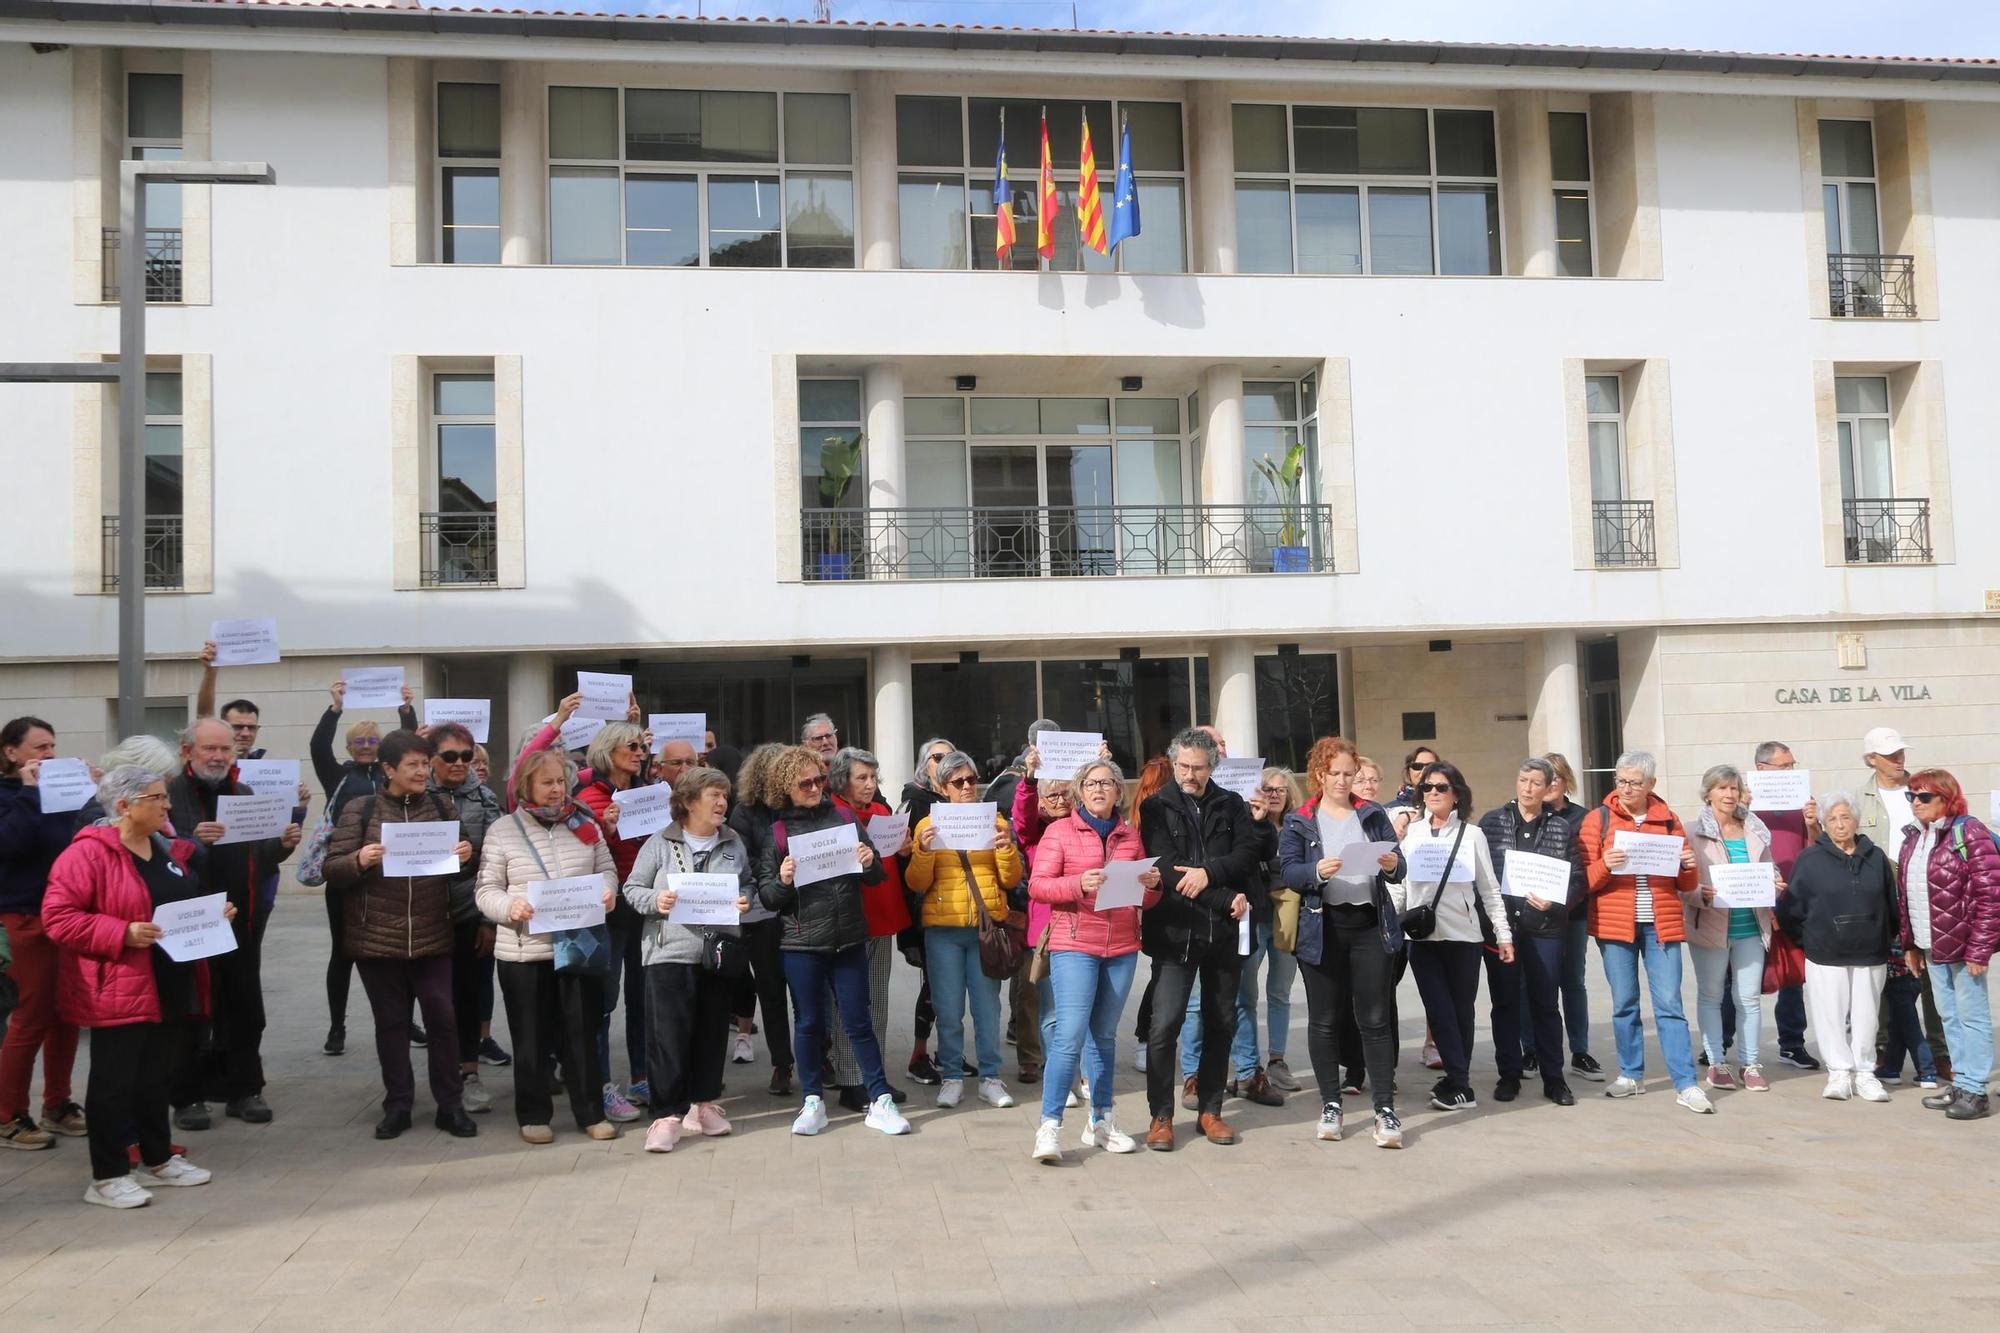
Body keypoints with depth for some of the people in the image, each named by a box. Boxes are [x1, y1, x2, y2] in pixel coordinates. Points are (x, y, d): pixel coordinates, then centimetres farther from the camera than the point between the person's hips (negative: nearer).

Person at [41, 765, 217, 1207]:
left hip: (165, 985, 8)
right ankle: (107, 1176, 9)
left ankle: (158, 1159, 28)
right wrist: (122, 934, -26)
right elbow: (59, 917, -20)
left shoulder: (168, 848, 10)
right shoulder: (89, 852, -15)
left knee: (156, 1075, 16)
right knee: (114, 1080, 0)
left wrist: (212, 914, 4)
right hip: (116, 990, -8)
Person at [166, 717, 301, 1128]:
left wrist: (283, 844, -6)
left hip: (242, 922, 6)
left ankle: (244, 1090, 21)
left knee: (246, 1010, 11)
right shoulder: (170, 794, -9)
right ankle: (187, 1097, 15)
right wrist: (193, 841, -34)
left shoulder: (244, 794, 11)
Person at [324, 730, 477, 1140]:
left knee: (443, 1019, 1)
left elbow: (462, 865, 10)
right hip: (376, 938, -1)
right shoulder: (360, 809, 0)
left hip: (432, 937, 1)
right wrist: (359, 860, -21)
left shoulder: (442, 806, 5)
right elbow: (331, 870, -1)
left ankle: (450, 1104, 13)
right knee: (391, 1023, 9)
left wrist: (465, 855, -13)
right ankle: (397, 1105, 21)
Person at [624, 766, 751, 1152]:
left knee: (712, 1031, 10)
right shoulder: (659, 844, -1)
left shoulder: (733, 844, 10)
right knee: (668, 1035, -6)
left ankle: (703, 1104, 24)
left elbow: (748, 884, 19)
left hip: (719, 953, 4)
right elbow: (633, 889, 2)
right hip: (669, 953, -4)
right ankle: (668, 1114, 1)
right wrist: (655, 900, -17)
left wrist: (745, 901, -2)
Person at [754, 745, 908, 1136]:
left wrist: (870, 863, -12)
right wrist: (782, 881, -19)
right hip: (800, 943, -1)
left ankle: (880, 1100, 12)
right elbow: (766, 895, 1)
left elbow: (875, 878, 10)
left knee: (858, 1021, 5)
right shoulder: (775, 830, 1)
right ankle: (812, 1101, 22)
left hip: (848, 939, 1)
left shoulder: (842, 818, 5)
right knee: (809, 1022, 9)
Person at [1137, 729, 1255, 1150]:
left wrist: (1210, 871, -19)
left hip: (1223, 931, 3)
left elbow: (1249, 851, -3)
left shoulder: (1231, 806, 10)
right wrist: (1227, 900, -12)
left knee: (1221, 1022, 10)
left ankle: (1210, 1110, 22)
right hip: (1174, 930, -3)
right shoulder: (1156, 807, 0)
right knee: (1165, 1023, -7)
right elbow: (1168, 869, -9)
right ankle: (1161, 1116, 5)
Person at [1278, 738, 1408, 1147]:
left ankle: (1385, 1109, 2)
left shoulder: (1374, 814, 11)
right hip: (1322, 928, -1)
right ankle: (1330, 1105, 15)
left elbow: (1399, 866, 6)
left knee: (1375, 1018, -1)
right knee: (1324, 1020, 6)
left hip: (1371, 925, 1)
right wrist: (1316, 872, -25)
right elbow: (1288, 871, -5)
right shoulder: (1298, 821, 5)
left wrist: (1392, 865, -17)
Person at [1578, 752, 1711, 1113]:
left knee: (1669, 1003, -3)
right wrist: (1605, 865, -20)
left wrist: (1689, 868, -8)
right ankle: (1631, 1075, 18)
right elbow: (1585, 878, 0)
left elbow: (1686, 885, 13)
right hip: (1614, 923, 0)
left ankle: (1686, 1084, -2)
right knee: (1623, 1003, 6)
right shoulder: (1598, 819, 4)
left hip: (1661, 924, 0)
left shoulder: (1668, 820, 9)